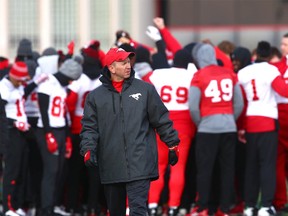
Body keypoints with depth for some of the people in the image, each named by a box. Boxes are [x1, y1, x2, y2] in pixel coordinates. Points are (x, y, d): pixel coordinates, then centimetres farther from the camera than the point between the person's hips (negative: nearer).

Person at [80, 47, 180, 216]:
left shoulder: (145, 89, 5)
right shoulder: (96, 96, 7)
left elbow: (162, 120, 10)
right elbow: (89, 127, 6)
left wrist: (172, 145, 11)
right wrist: (88, 149, -10)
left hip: (139, 164, -3)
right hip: (111, 166, 3)